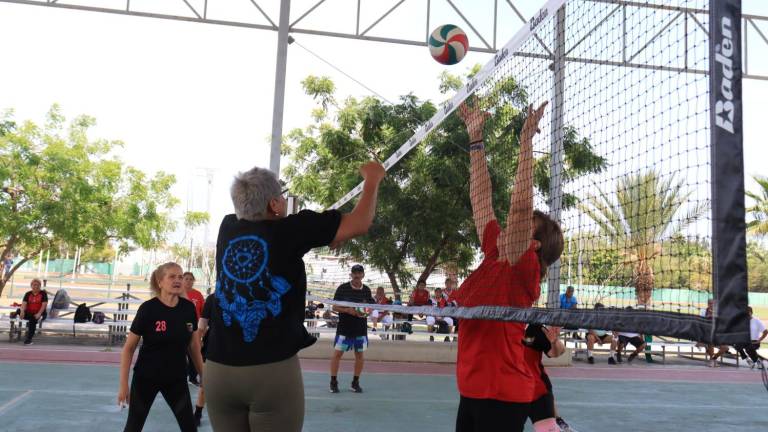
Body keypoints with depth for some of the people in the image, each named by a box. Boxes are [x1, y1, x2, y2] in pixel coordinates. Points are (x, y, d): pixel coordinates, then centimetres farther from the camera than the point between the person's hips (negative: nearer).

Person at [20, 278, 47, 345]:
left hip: (40, 314, -4)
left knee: (33, 319, -35)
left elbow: (44, 305, -9)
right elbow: (24, 304, -3)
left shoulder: (43, 293, 1)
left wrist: (39, 314, -23)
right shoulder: (28, 294, 10)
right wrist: (22, 312, -24)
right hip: (29, 313, 4)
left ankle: (28, 339, -36)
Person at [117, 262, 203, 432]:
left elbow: (193, 345, 7)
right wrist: (123, 384, -11)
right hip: (146, 378, -3)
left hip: (177, 378, 3)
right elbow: (129, 348, -9)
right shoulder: (148, 308, -17)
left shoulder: (189, 308, -7)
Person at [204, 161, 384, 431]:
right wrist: (372, 178, 14)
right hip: (273, 369, -4)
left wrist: (322, 234, 27)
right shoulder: (290, 230, -6)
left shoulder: (228, 228, 7)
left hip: (218, 369, 5)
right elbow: (360, 224, -2)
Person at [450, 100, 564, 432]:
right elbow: (481, 200, 8)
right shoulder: (494, 256, 6)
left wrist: (526, 140, -24)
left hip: (502, 396, -8)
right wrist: (475, 138, 9)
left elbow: (520, 206, -26)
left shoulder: (523, 270, -13)